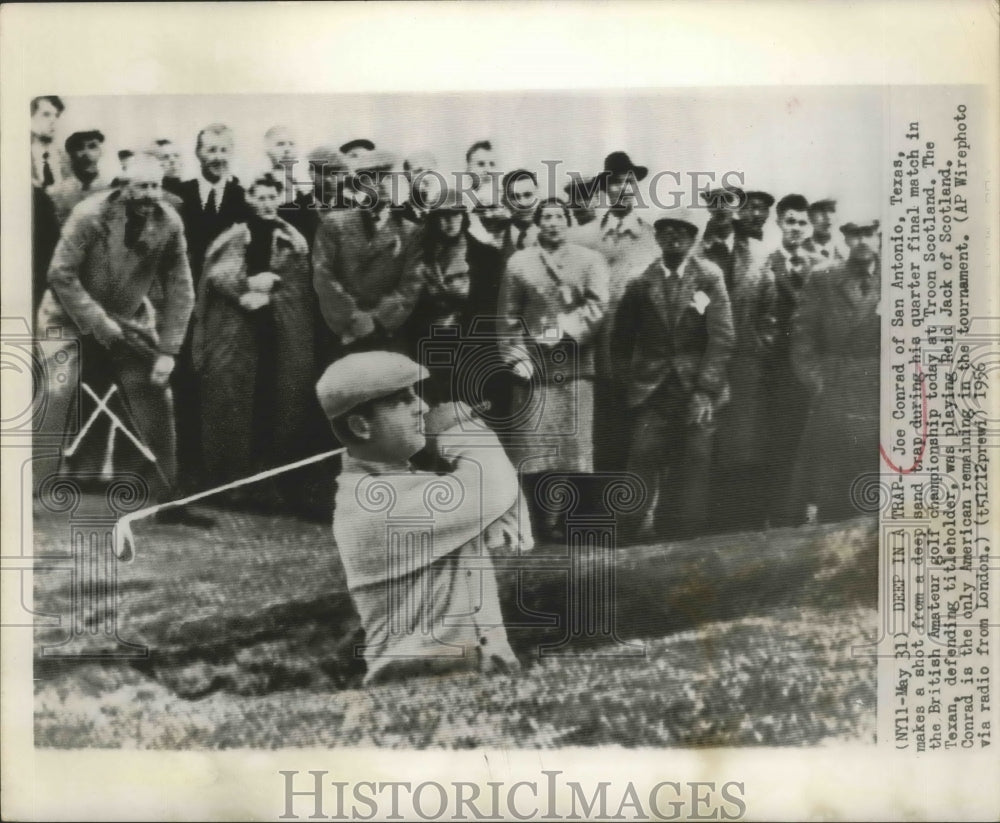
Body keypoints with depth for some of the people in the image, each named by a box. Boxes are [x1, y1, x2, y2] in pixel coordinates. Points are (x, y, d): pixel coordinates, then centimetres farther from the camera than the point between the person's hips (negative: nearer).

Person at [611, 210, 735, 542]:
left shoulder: (709, 277, -1)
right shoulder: (642, 281, 3)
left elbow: (723, 337, -5)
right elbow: (621, 339, 12)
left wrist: (705, 389, -11)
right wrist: (628, 381, 4)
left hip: (697, 390, -1)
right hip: (652, 390, 1)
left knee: (693, 467, -1)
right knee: (644, 462, -7)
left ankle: (687, 538, 9)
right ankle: (642, 536, 2)